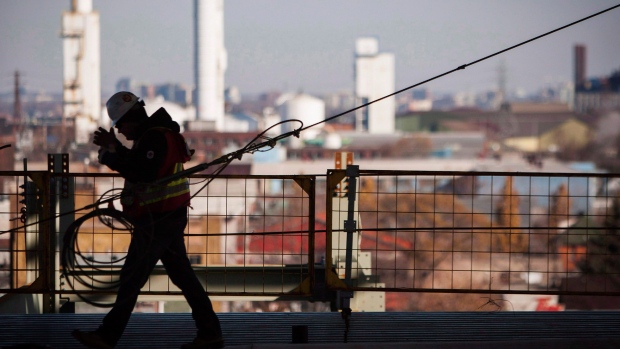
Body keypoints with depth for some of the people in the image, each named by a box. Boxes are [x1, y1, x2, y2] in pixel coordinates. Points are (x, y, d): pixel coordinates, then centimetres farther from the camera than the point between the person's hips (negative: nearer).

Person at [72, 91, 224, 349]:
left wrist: (110, 157, -21)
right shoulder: (152, 136, 16)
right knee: (182, 275, 11)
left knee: (131, 277, -6)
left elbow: (142, 173, -27)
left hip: (158, 220, -11)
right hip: (169, 217, 11)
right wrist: (115, 147, 10)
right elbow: (137, 165, 22)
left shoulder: (156, 138, -18)